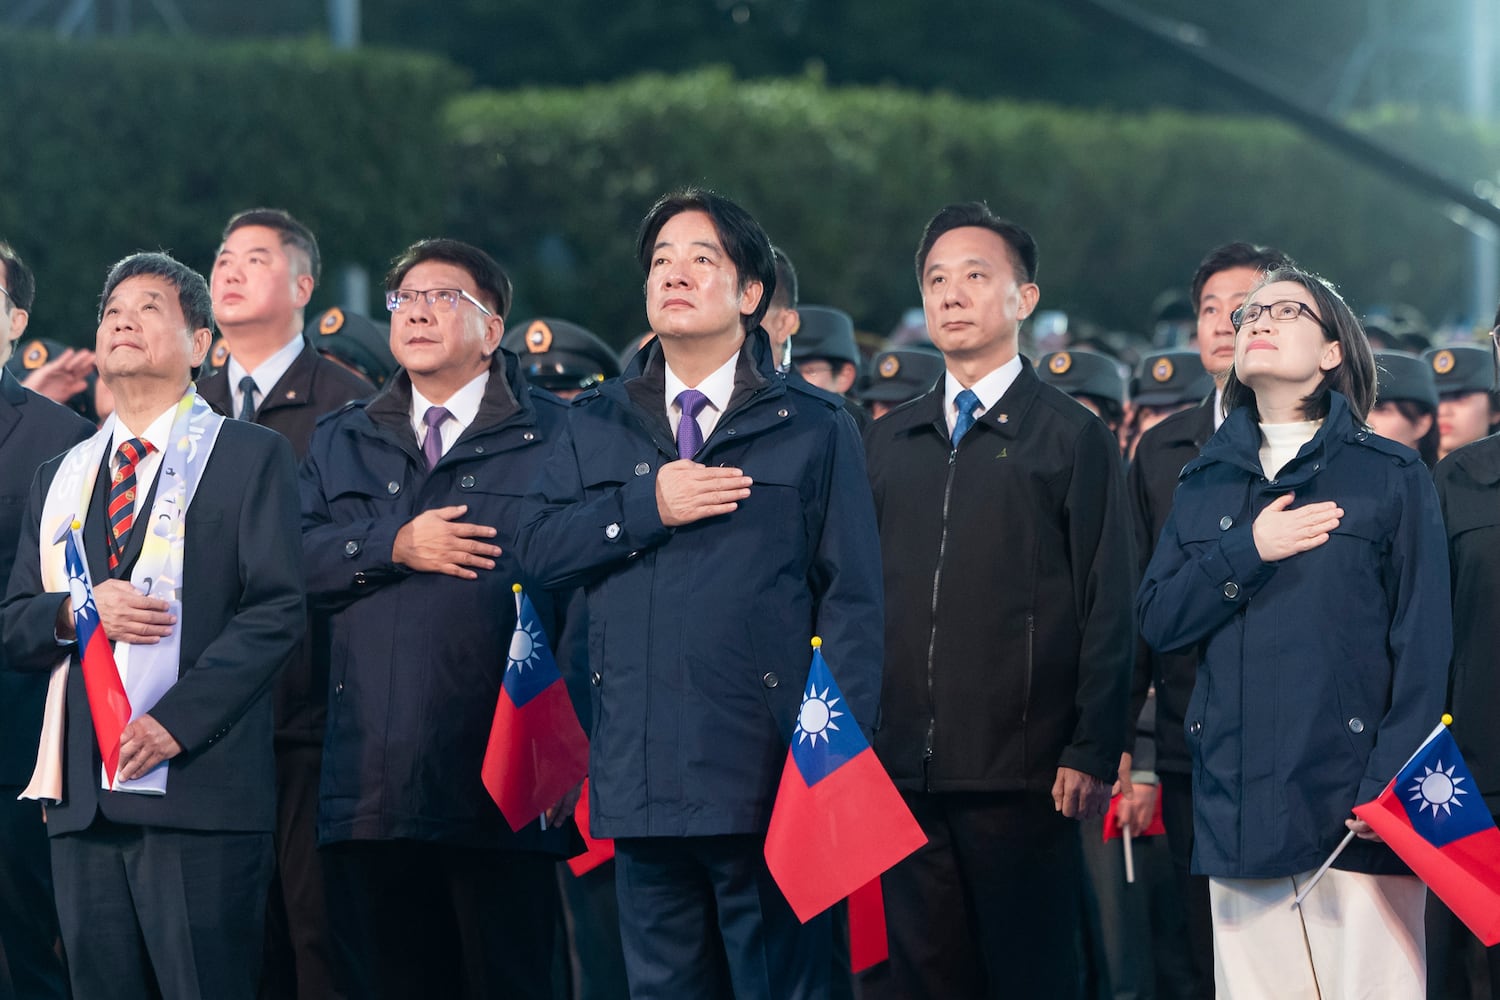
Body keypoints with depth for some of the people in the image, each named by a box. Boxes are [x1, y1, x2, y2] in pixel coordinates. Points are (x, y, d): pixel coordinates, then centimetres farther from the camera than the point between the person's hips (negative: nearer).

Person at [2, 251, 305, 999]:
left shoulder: (251, 457, 5)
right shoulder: (61, 476, 21)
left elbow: (276, 613, -5)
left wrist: (177, 722, -15)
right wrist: (77, 613, -6)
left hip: (198, 792, -5)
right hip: (81, 797, 5)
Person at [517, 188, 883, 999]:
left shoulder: (812, 428, 4)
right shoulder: (596, 425, 14)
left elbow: (852, 599, 0)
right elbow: (536, 545, 3)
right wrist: (647, 505, -11)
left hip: (765, 777, -3)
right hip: (641, 775, 3)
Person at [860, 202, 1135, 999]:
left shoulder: (1073, 439, 2)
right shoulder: (888, 443, 16)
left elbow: (1107, 610, -2)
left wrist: (1091, 754, -10)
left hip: (1018, 778, -4)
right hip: (899, 774, 4)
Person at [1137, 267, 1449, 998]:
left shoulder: (1392, 476, 4)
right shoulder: (1205, 482, 16)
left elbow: (1424, 645, -2)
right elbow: (1157, 619, 8)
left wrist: (1395, 785, -12)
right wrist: (1247, 552, -8)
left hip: (1354, 798, -4)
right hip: (1239, 803, 4)